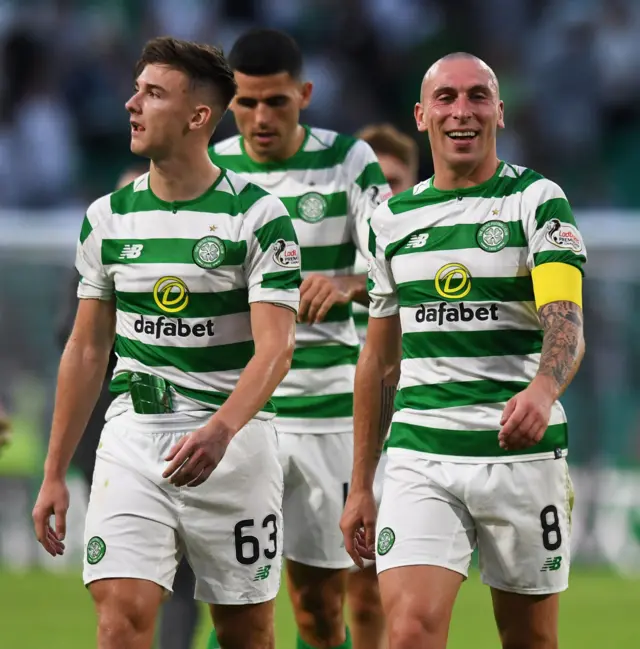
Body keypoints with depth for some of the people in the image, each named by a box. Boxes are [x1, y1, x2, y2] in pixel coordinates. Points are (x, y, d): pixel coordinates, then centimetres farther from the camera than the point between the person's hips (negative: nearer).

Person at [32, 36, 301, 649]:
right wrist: (54, 473, 10)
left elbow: (275, 346, -14)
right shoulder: (107, 217, 7)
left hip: (232, 439, -3)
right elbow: (86, 349, 13)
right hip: (132, 436, 3)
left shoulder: (259, 215, -6)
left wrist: (220, 430, -32)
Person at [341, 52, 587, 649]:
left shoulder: (538, 201, -2)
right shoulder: (392, 219, 10)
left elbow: (566, 323, -17)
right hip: (421, 455, 2)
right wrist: (360, 486, 14)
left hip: (523, 452, -2)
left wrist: (542, 389, -39)